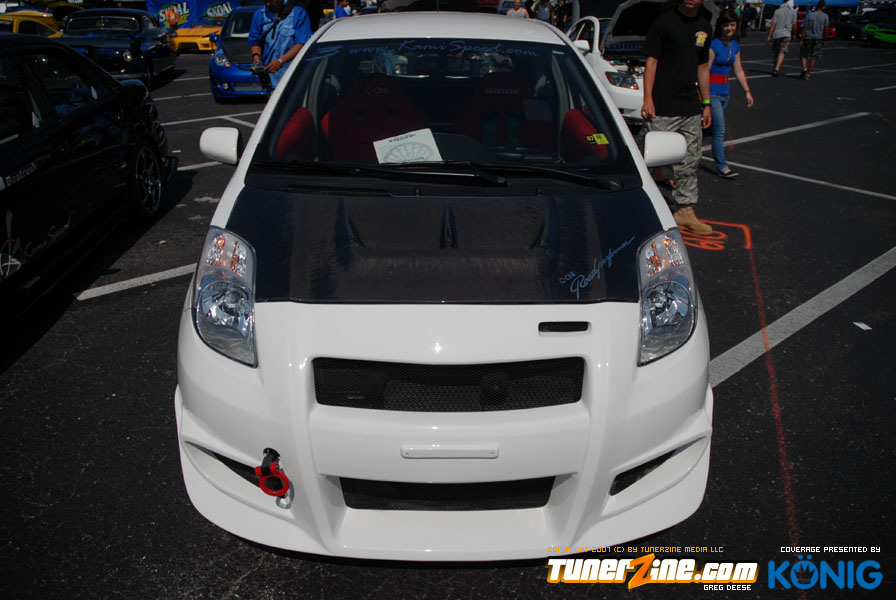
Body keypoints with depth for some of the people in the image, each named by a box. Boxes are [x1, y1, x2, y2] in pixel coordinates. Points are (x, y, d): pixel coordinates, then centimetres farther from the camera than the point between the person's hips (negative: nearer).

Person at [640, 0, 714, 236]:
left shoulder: (704, 27, 14)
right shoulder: (665, 22, -5)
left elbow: (702, 67, 20)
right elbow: (651, 61, -7)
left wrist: (706, 103, 18)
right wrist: (647, 98, -15)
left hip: (691, 109, 6)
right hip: (662, 108, -6)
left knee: (689, 162, 11)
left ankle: (684, 210, 21)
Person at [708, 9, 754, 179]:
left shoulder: (735, 47, 11)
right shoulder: (713, 45, -12)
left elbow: (738, 71, 17)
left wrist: (747, 91, 13)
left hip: (724, 92, 8)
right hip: (712, 92, -8)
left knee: (718, 129, 14)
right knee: (720, 130, -10)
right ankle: (721, 166, -4)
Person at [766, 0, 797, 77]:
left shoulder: (777, 11, 2)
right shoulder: (793, 12, 2)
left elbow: (773, 25, -4)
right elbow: (794, 25, 5)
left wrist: (769, 36, -4)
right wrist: (793, 35, 20)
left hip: (776, 34, 1)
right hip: (786, 34, -1)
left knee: (775, 52, 15)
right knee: (782, 52, -9)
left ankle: (776, 67, 29)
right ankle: (777, 68, -25)